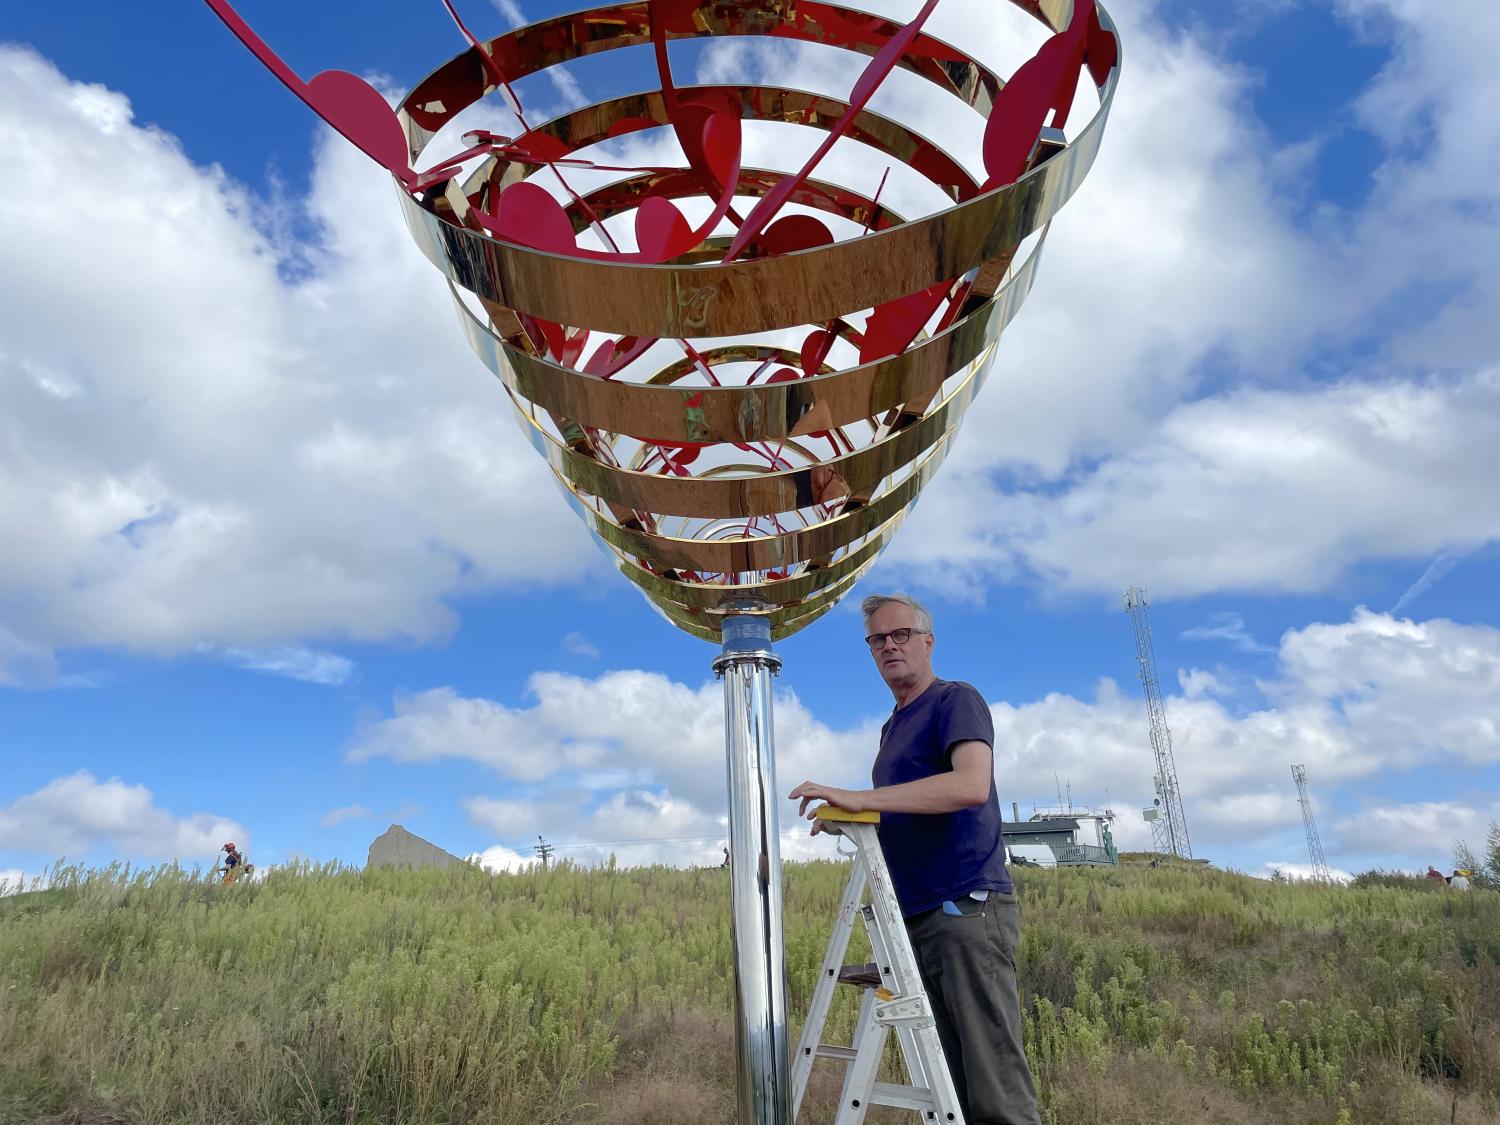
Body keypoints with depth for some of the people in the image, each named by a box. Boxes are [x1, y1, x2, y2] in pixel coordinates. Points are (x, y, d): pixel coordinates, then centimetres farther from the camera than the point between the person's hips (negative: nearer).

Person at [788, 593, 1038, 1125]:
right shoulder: (892, 726, 21)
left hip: (967, 908, -8)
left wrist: (860, 797, -24)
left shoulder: (956, 701, -3)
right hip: (917, 918, 8)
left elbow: (971, 785, -22)